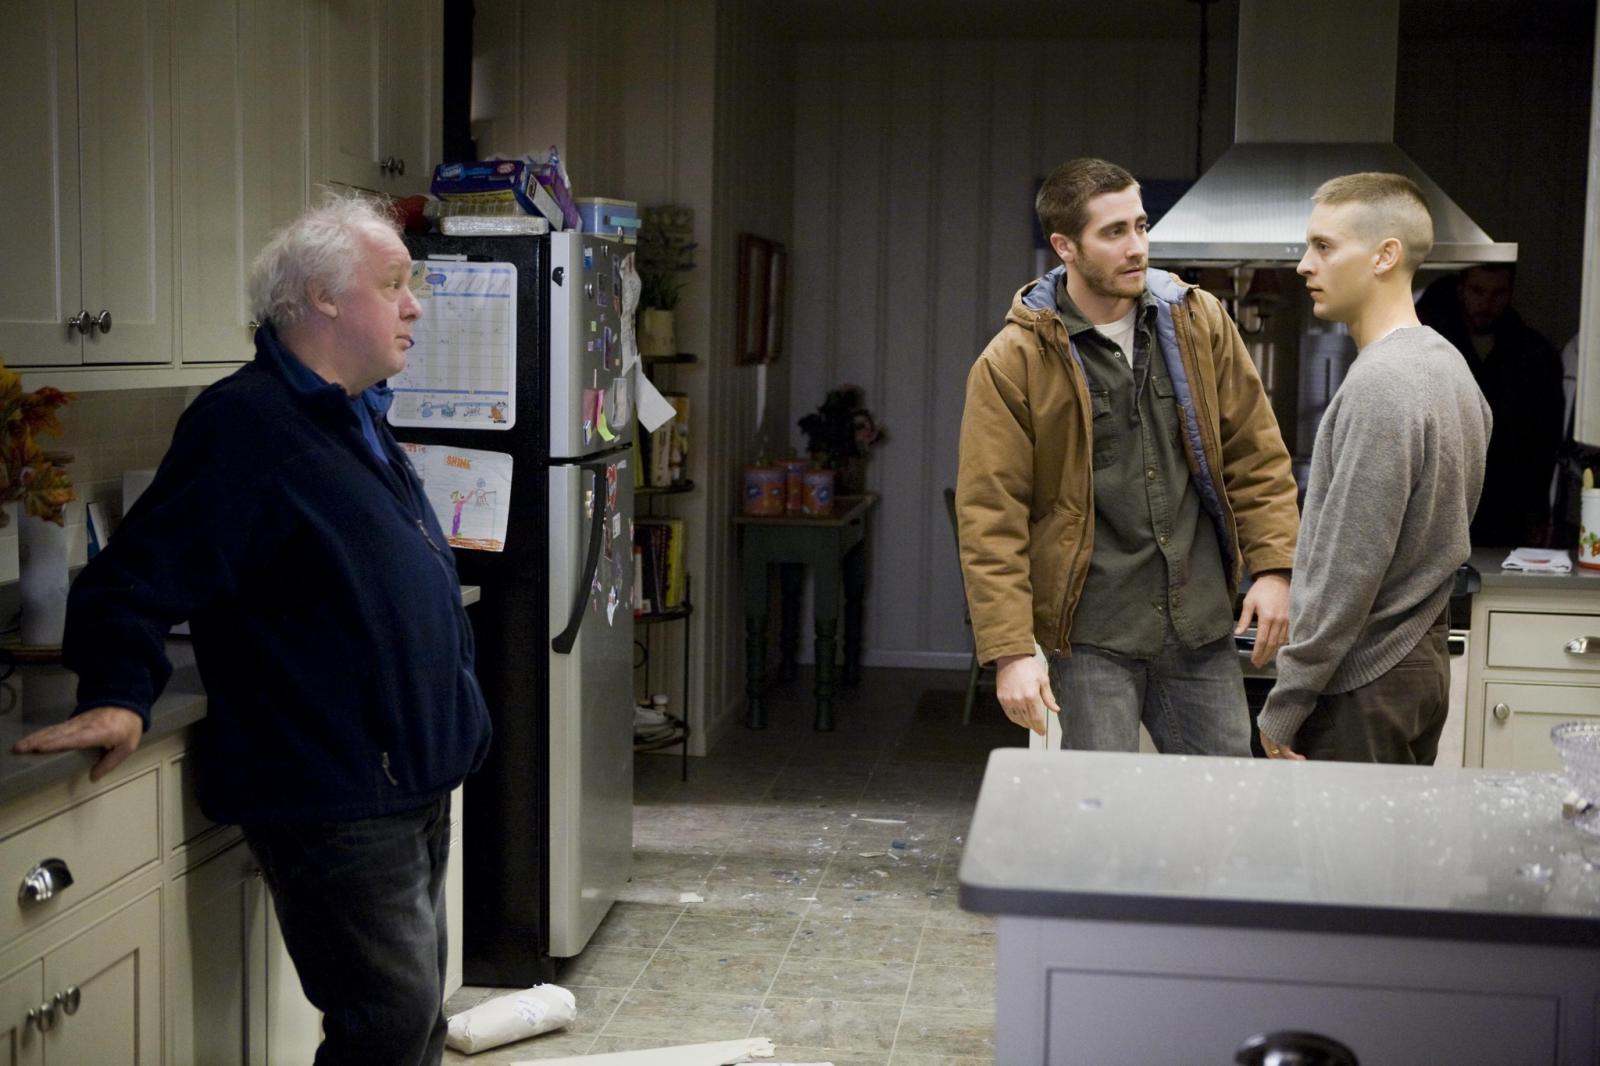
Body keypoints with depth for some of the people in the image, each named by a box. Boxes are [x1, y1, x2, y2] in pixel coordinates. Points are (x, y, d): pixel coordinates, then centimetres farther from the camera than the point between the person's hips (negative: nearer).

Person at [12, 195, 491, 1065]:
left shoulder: (354, 419, 14)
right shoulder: (246, 425, -17)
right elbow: (136, 580, -21)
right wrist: (117, 697, -34)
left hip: (412, 782, 10)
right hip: (332, 798, -10)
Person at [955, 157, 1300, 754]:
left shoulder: (1198, 322, 4)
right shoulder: (1012, 363, -9)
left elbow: (1256, 454, 9)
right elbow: (991, 520, -10)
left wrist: (1272, 567, 0)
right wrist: (1011, 650, -15)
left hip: (1201, 622, 4)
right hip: (1092, 636, -4)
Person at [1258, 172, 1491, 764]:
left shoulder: (1378, 386, -20)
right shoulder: (1449, 364, 10)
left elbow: (1348, 570, -22)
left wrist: (1283, 708, -15)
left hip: (1361, 690, -9)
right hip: (1422, 663, 9)